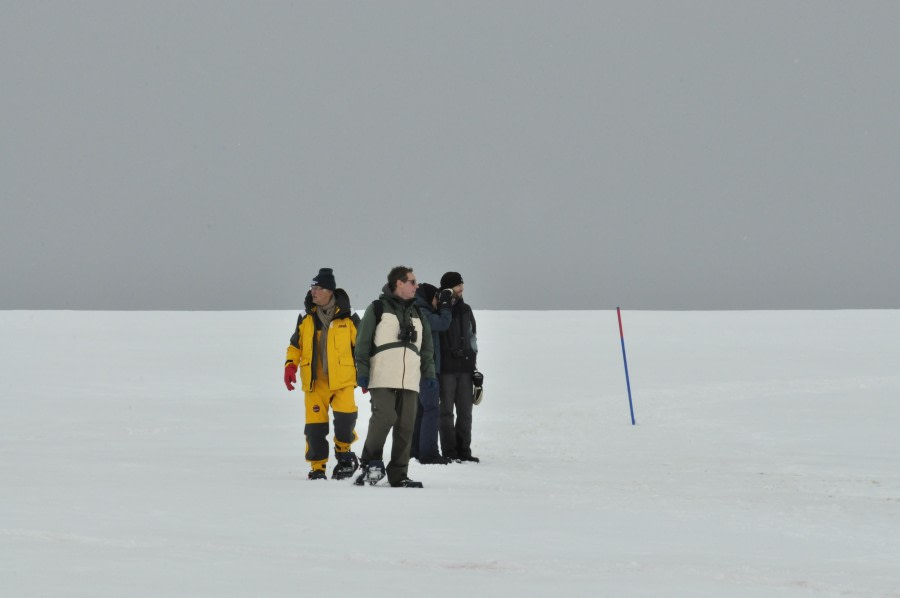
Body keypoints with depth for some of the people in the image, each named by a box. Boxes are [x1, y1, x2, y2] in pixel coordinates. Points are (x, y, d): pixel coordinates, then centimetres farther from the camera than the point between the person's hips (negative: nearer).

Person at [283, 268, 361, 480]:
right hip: (314, 382, 2)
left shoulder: (348, 319, 1)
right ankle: (317, 467, 9)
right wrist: (290, 365, 3)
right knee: (315, 425, -3)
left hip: (342, 380, -2)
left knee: (345, 417, -19)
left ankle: (343, 451, 7)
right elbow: (295, 345, 18)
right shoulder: (306, 320, 9)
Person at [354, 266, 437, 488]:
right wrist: (362, 372, -8)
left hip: (409, 380, 5)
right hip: (382, 379, -5)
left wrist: (429, 373, 13)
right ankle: (370, 462, -2)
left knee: (406, 426, 0)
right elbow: (363, 342, -1)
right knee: (384, 417, -20)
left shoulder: (416, 313, 21)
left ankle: (398, 475, 4)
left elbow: (426, 347, 23)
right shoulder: (378, 309, 3)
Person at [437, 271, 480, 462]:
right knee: (446, 412, -2)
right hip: (445, 369, -6)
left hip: (465, 368, 6)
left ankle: (464, 450, 10)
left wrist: (473, 362, 14)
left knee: (465, 411, 5)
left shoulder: (465, 310, 14)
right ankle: (450, 452, 0)